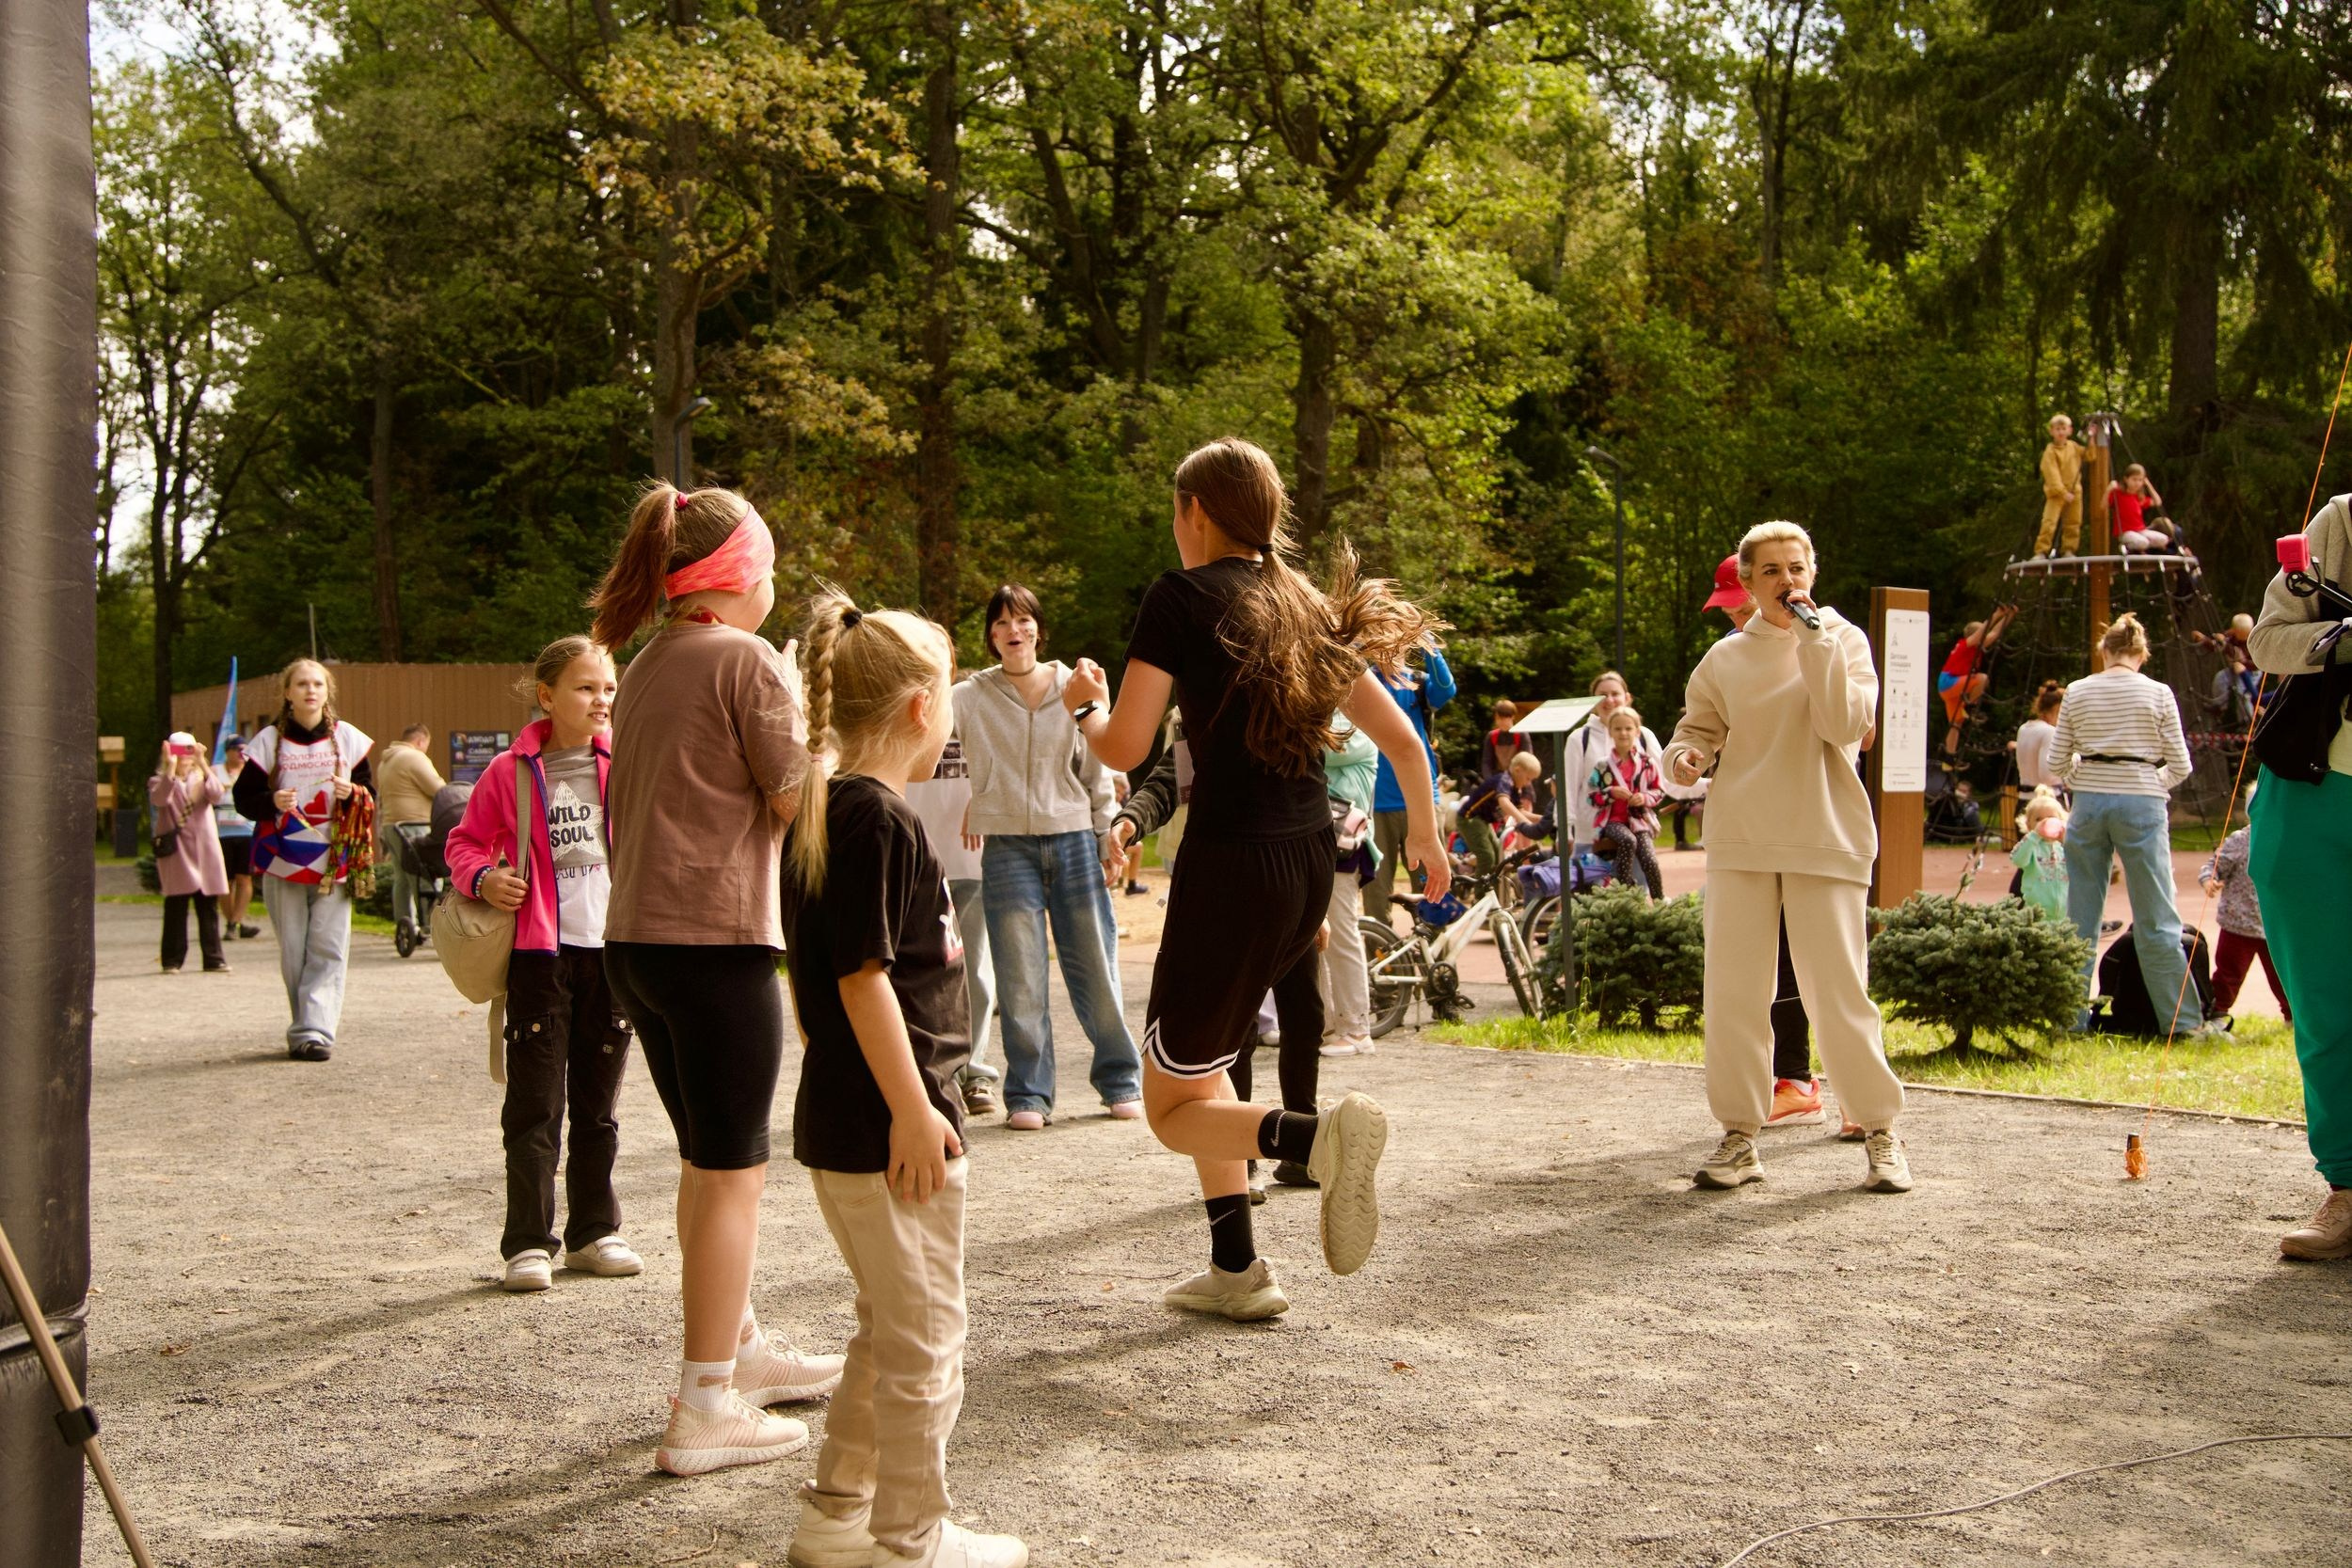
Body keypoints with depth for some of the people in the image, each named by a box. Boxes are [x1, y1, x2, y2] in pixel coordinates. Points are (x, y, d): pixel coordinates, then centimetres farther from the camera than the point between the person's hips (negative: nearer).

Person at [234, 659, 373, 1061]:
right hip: (283, 859, 0)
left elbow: (371, 794, 9)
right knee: (293, 950, 3)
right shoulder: (269, 741, 3)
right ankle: (306, 1025, 12)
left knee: (328, 948, -7)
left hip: (334, 859, 0)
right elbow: (243, 797, 2)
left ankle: (316, 1029, -9)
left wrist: (351, 794, -13)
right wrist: (273, 802, -18)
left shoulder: (347, 738, 6)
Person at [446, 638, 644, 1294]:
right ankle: (528, 1242, 5)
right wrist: (482, 876, -13)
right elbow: (464, 840, 7)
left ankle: (593, 1230, 23)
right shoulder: (511, 772, -2)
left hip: (611, 949, 3)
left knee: (598, 1103, 12)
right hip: (540, 952, -3)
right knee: (535, 1104, -1)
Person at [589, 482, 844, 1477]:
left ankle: (739, 1348, 35)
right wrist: (818, 724, 6)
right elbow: (800, 803, -9)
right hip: (717, 938, -8)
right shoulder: (749, 661, -10)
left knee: (708, 1159, 20)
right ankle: (706, 1409, 1)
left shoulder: (646, 666, 14)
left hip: (635, 938, 9)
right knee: (732, 1170, -2)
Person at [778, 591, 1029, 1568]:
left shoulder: (823, 811, 12)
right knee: (926, 1340, 3)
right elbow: (864, 976, -21)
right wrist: (913, 1110, -19)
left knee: (890, 1331, 21)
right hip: (889, 1122, -10)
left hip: (840, 1118, 10)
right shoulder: (878, 817, -17)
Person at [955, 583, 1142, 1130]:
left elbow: (1097, 770, 10)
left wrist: (1109, 834, 7)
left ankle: (1120, 1079, 19)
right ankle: (1027, 1094, 8)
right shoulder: (970, 698, 2)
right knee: (1019, 979, -2)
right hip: (1007, 846, -1)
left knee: (1095, 967, 3)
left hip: (1073, 838, 1)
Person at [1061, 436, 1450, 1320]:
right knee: (1199, 1062, 25)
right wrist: (1424, 831, 31)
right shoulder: (1306, 607, 11)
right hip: (1312, 860, 7)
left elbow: (1125, 748, -12)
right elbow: (1401, 737, 14)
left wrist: (1083, 704, 11)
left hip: (1231, 864, -7)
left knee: (1174, 1107, 6)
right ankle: (1235, 1271, 23)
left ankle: (1319, 1136, -22)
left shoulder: (1181, 598, -7)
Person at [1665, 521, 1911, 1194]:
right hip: (1740, 841, 3)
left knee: (1840, 994, -3)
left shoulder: (1843, 639, 3)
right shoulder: (1726, 658, 9)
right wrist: (1685, 755, -6)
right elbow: (1699, 727, 17)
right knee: (1733, 993, 3)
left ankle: (1880, 1130, 12)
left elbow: (1846, 723, -12)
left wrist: (1814, 635, -14)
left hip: (1825, 840, -3)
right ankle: (1739, 1134, 13)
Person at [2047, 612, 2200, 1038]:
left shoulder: (2077, 692, 5)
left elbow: (2056, 764, 4)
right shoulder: (2158, 694, 0)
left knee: (2080, 918, 8)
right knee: (2156, 921, 3)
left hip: (2090, 803, 2)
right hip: (2141, 804, -2)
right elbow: (2180, 766, 0)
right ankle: (2182, 1020, 6)